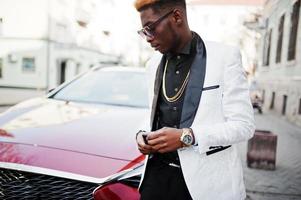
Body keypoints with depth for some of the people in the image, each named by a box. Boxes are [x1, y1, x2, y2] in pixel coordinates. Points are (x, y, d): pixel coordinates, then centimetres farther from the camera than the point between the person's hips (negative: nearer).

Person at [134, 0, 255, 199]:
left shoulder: (225, 56, -10)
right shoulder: (154, 63, 8)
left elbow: (244, 124, -11)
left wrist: (188, 136, -21)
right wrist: (143, 134, -4)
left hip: (207, 179, -4)